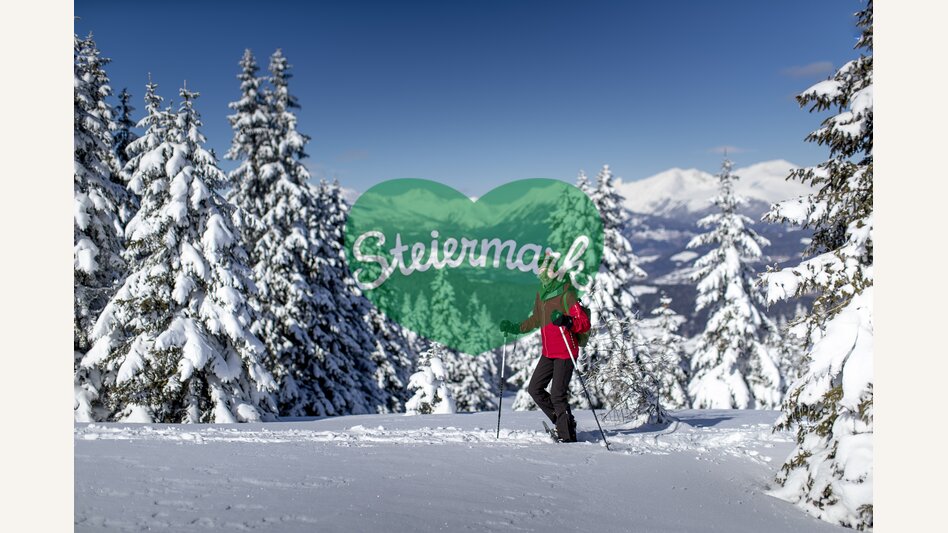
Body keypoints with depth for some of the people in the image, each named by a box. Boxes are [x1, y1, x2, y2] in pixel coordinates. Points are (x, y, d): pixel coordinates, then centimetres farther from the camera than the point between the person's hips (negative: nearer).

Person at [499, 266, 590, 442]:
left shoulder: (566, 294, -15)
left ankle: (568, 435, 8)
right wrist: (515, 328, 19)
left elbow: (584, 324, -21)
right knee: (534, 389, 10)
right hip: (548, 353, 9)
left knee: (557, 395, -8)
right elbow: (536, 319, 25)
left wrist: (565, 321, -37)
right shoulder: (541, 294, 10)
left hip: (565, 353, -9)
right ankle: (561, 421, 22)